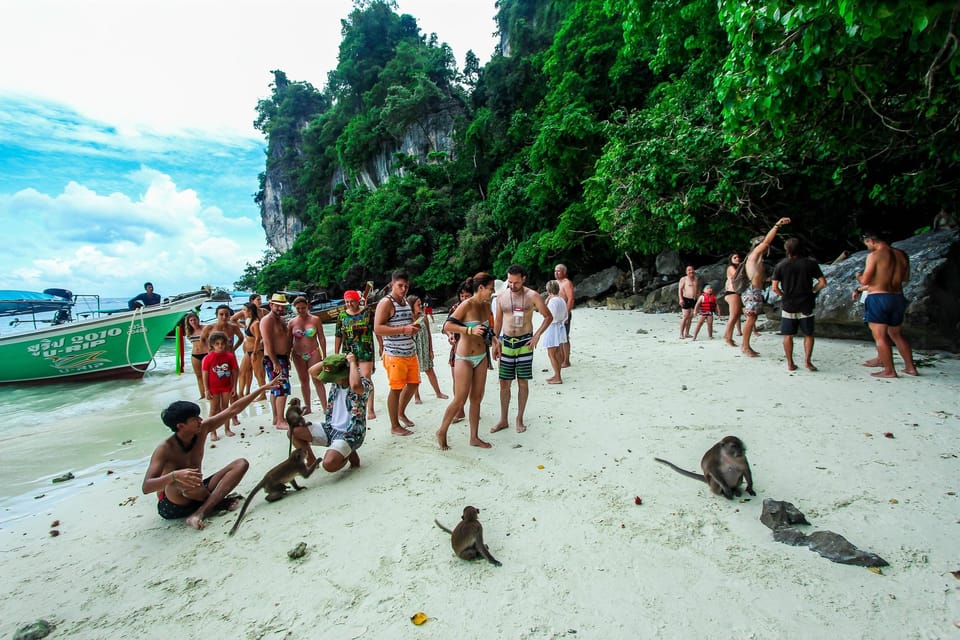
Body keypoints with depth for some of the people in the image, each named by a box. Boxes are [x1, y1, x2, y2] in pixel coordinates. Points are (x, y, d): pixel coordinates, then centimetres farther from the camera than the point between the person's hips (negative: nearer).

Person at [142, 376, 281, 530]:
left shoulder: (203, 429, -9)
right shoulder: (165, 449, -22)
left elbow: (233, 410, -8)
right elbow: (146, 487, -29)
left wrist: (262, 388, -10)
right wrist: (174, 476, -49)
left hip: (196, 494, 6)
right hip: (171, 504, -6)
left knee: (241, 464, -10)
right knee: (181, 482, -40)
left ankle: (199, 512, -25)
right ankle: (217, 501, -9)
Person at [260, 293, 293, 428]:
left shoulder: (281, 319, 16)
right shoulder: (267, 320, -13)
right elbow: (268, 343, -20)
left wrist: (287, 359, 19)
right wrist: (275, 362, -24)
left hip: (282, 358, 10)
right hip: (273, 359, -10)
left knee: (276, 389, 14)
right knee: (283, 388, -12)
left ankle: (276, 418, 23)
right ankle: (280, 421, -8)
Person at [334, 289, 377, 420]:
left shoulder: (367, 313, -1)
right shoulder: (342, 315, 8)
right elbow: (338, 336, 11)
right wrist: (336, 354, 10)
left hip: (365, 351, -4)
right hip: (348, 352, 4)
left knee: (366, 378, -10)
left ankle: (370, 409, -6)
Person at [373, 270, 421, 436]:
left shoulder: (406, 302, 14)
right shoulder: (386, 303, -11)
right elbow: (377, 329, -20)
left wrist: (414, 327, 4)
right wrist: (403, 329, -25)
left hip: (410, 352, 8)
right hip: (395, 354, -8)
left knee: (413, 383, 16)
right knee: (396, 389, 0)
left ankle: (401, 413, 39)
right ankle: (395, 426, 14)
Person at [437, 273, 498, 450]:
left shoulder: (486, 306, 6)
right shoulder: (466, 305, -16)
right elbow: (447, 326, -22)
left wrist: (492, 336, 3)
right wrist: (470, 330, -32)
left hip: (481, 357, 7)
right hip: (464, 358, -7)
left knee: (477, 398, 11)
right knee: (460, 400, -2)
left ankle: (474, 437, 23)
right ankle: (441, 432, 20)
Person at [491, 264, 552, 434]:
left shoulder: (532, 296, -5)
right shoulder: (501, 297, 4)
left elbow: (549, 316, 1)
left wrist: (537, 335, -9)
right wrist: (495, 342, 6)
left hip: (525, 342, -2)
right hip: (506, 342, 3)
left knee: (522, 382, 4)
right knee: (504, 383, 5)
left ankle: (519, 419, 19)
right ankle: (503, 420, 18)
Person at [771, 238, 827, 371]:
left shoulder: (780, 265, -5)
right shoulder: (810, 263, -3)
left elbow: (774, 288, -7)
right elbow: (823, 283, -4)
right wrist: (812, 291, 10)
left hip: (788, 305, 0)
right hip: (806, 305, 0)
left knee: (788, 336, 7)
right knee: (808, 334, 14)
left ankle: (790, 364, 10)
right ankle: (807, 360, 4)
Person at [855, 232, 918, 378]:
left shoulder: (874, 255, -11)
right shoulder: (902, 255, 9)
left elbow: (865, 280, -15)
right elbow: (906, 278, 19)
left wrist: (858, 276, 8)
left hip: (878, 298, -7)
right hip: (898, 298, 7)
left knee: (880, 336, -2)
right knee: (897, 335, 20)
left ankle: (889, 370, -1)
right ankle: (910, 367, 25)